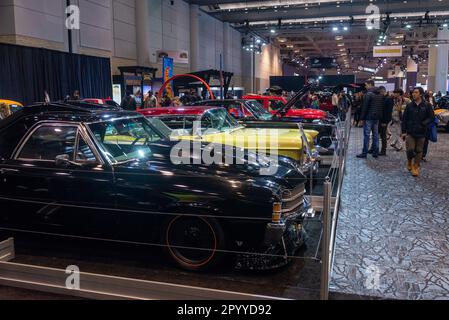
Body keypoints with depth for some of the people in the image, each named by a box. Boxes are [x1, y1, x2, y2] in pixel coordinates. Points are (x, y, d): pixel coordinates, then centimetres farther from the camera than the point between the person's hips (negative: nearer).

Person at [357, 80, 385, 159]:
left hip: (369, 118, -8)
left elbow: (365, 107, -15)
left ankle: (364, 153, -3)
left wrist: (362, 118, -10)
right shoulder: (380, 95, 13)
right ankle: (375, 152, 14)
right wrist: (380, 116, 17)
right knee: (376, 134, 11)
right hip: (377, 118, 8)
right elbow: (382, 107, 15)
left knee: (366, 135, -5)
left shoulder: (368, 94, -12)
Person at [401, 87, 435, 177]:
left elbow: (431, 117, 1)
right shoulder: (410, 105, 2)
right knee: (410, 149, -6)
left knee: (419, 151, 6)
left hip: (421, 133, 0)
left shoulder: (427, 105, -2)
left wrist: (424, 123, -16)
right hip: (410, 132, 0)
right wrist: (403, 131, 1)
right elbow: (404, 119, 4)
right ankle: (409, 162, 23)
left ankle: (416, 167, 20)